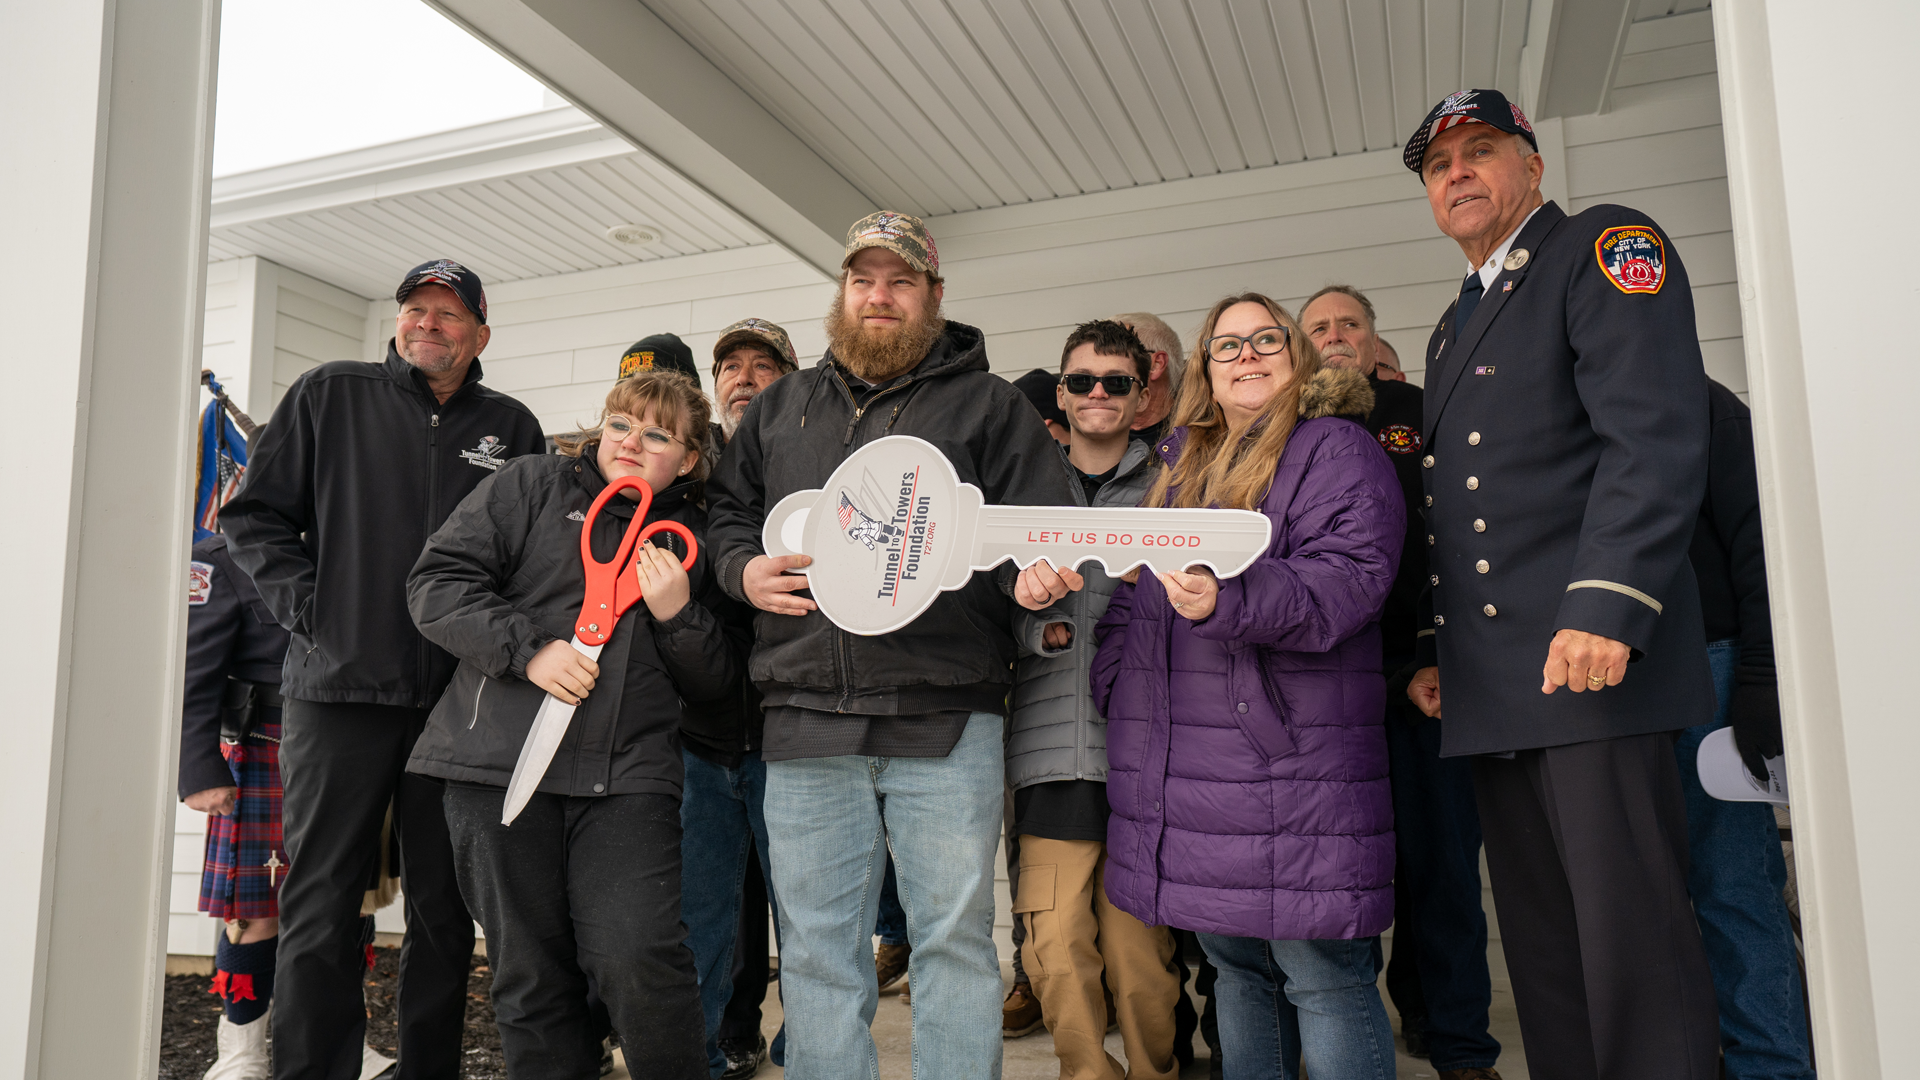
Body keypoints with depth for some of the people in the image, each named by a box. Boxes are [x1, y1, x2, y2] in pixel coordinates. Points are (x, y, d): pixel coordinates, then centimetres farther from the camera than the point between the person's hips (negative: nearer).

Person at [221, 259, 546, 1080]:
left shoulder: (511, 428, 11)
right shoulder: (328, 396, 9)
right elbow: (255, 514, 8)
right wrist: (305, 602, -3)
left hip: (458, 703, 1)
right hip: (339, 688, -1)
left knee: (444, 913, 9)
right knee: (320, 911, 3)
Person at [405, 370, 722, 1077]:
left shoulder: (696, 540, 14)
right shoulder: (531, 486, 10)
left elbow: (718, 688, 14)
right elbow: (437, 582, 0)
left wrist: (678, 615, -5)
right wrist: (528, 648, -13)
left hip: (628, 777, 0)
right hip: (501, 761, 0)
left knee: (638, 961, -16)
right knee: (529, 977, 6)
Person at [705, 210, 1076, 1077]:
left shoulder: (989, 405, 9)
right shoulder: (781, 407, 19)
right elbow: (726, 508, 23)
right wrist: (745, 569, 2)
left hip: (945, 720, -3)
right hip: (807, 717, 3)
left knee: (954, 937, 4)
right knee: (817, 949, 11)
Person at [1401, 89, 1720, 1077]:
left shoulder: (1608, 248, 2)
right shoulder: (1451, 329, 25)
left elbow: (1657, 435, -14)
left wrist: (1604, 606, -24)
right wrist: (1432, 647, 17)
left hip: (1590, 664, -8)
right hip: (1491, 691, 8)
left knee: (1634, 950, -6)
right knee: (1542, 954, 11)